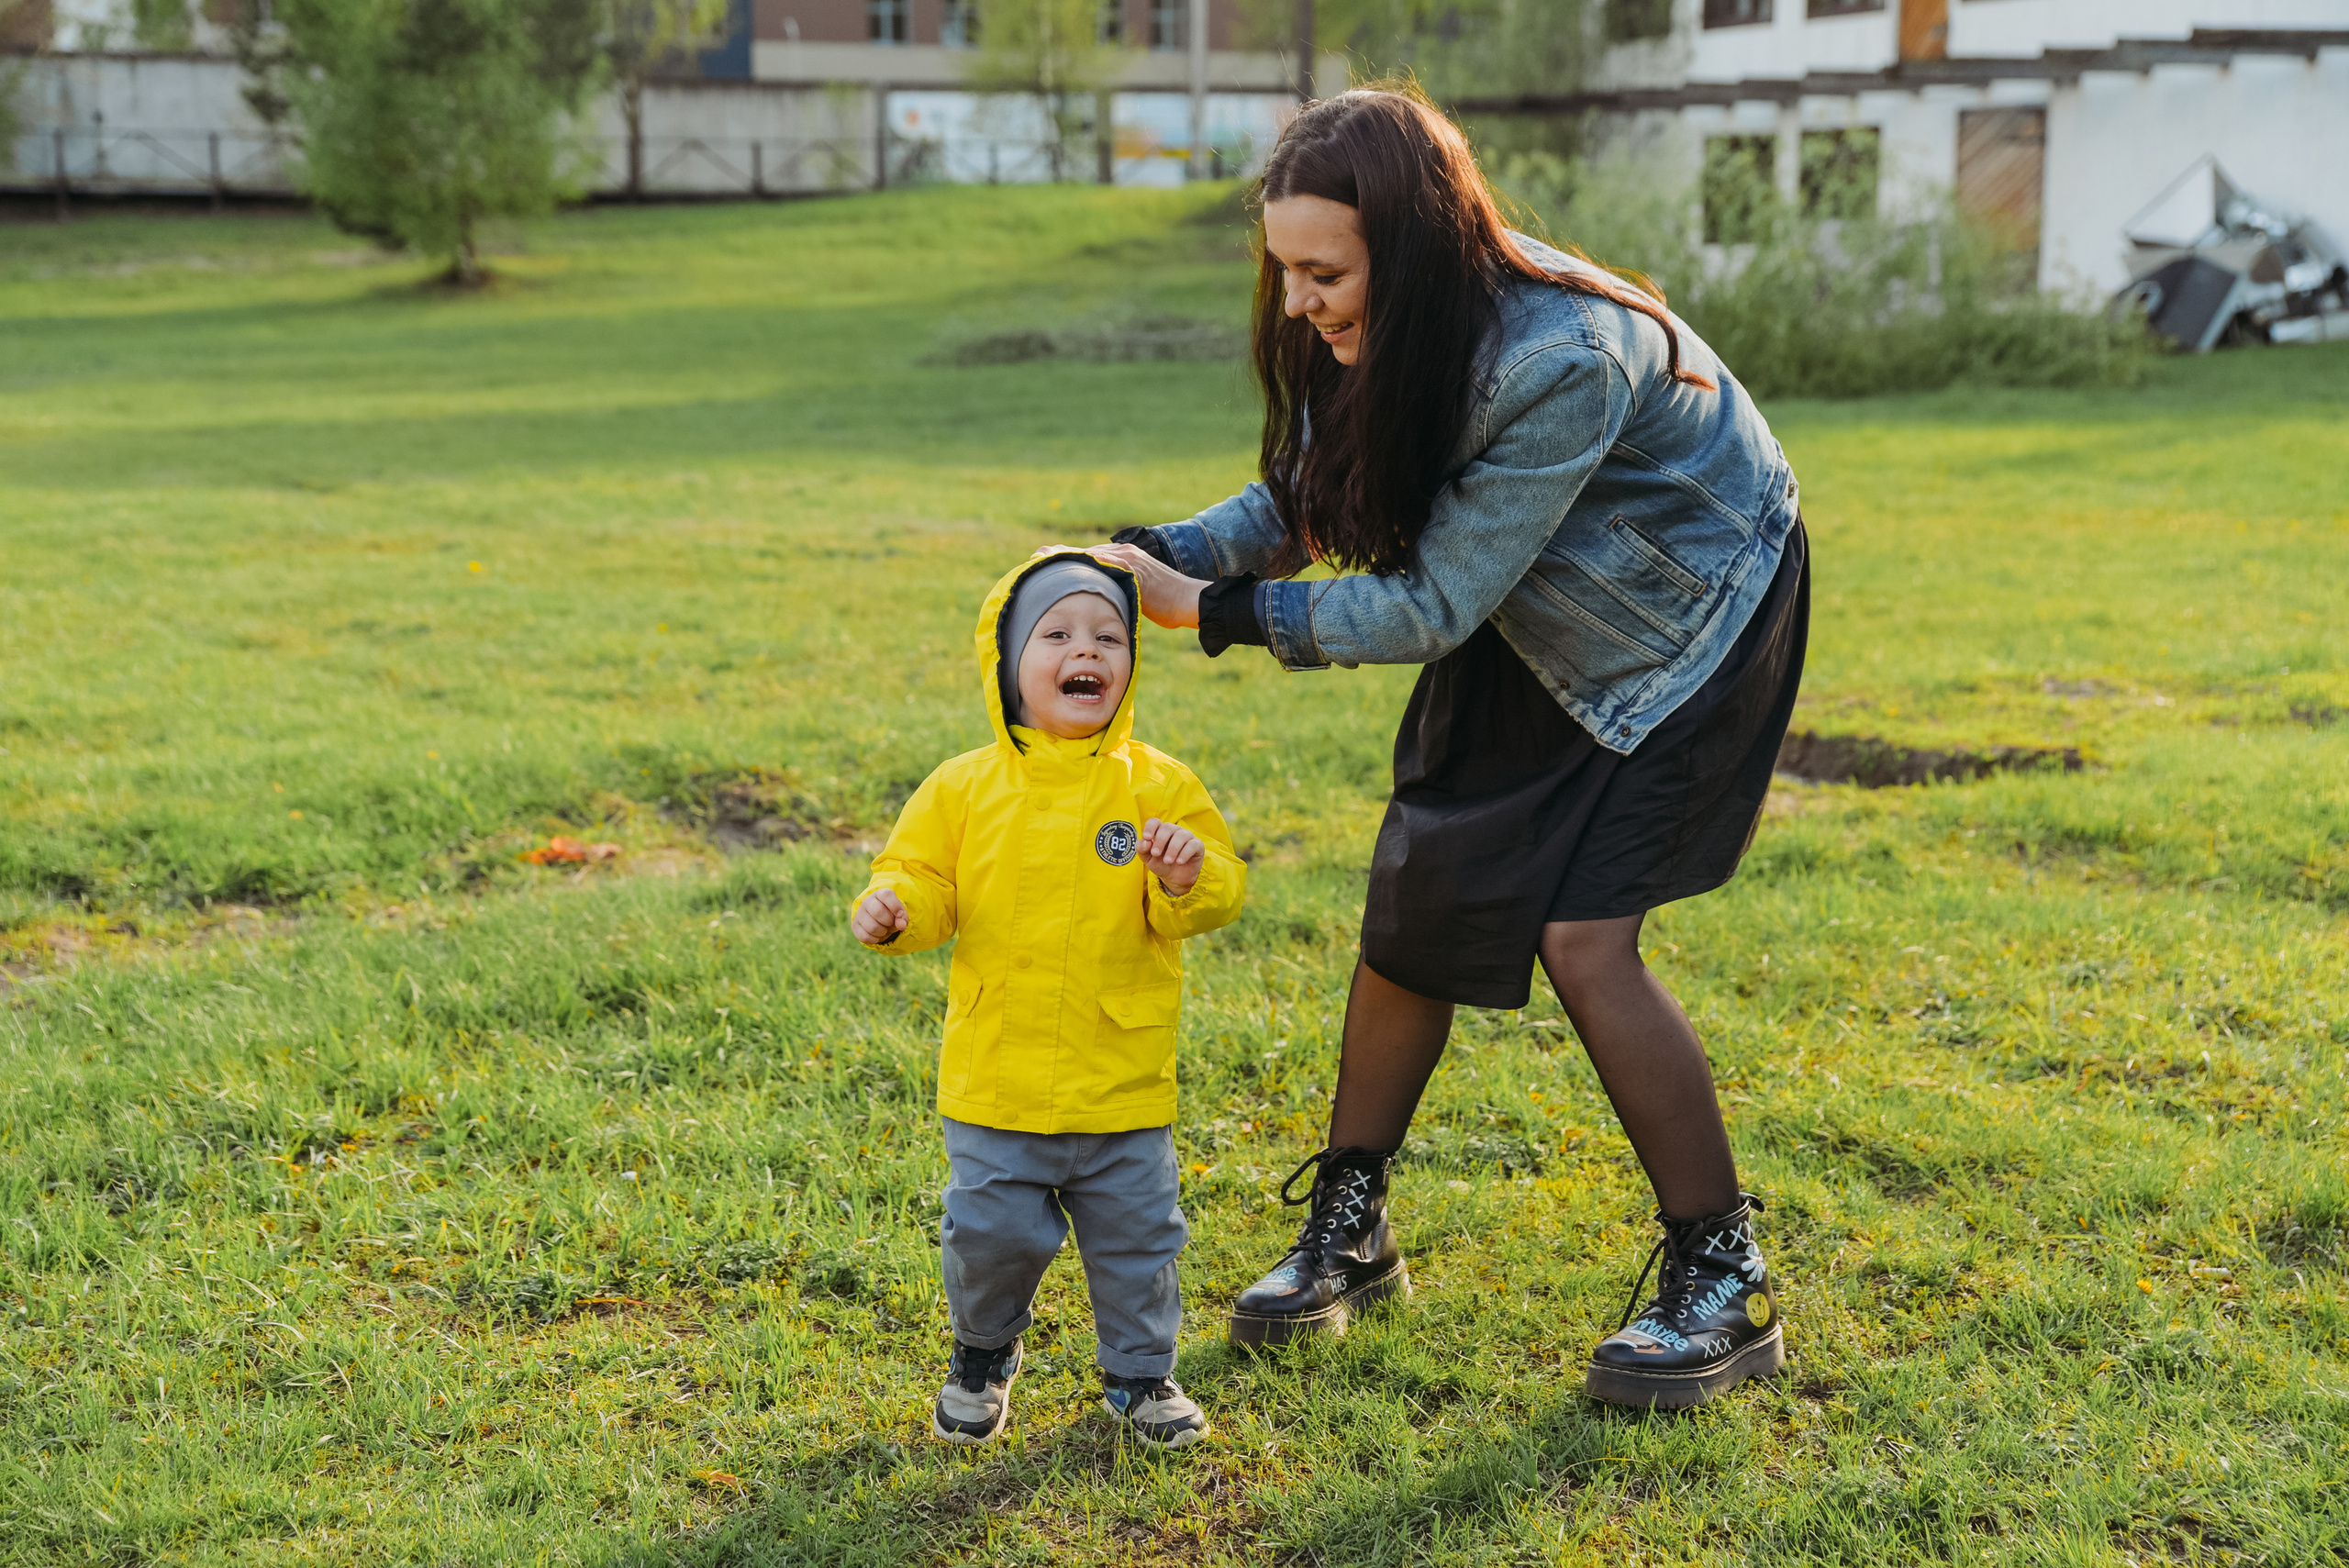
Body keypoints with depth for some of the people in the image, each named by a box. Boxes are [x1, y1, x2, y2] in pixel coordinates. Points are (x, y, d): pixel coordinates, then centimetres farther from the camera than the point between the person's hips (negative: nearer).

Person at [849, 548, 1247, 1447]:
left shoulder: (1156, 786, -2)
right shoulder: (964, 789, -1)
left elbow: (1221, 895, -4)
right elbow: (926, 883, 3)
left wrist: (1189, 880, -26)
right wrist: (891, 908, -18)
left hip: (1124, 1082, 0)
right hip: (996, 1080, 0)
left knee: (1135, 1237, 10)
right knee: (990, 1235, 7)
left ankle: (1141, 1372, 33)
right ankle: (982, 1357, 35)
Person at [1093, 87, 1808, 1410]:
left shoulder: (1561, 361, -38)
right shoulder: (1387, 329, -16)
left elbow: (1434, 604, -32)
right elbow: (1303, 504, -7)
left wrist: (1221, 613, -30)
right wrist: (1153, 555, -23)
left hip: (1692, 616, -7)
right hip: (1531, 614, 7)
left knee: (1581, 937, -15)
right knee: (1414, 897, 3)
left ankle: (1726, 1286, 1)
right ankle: (1351, 1232, 20)